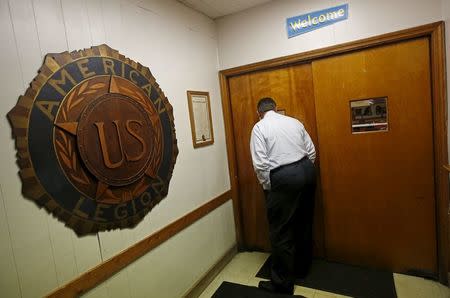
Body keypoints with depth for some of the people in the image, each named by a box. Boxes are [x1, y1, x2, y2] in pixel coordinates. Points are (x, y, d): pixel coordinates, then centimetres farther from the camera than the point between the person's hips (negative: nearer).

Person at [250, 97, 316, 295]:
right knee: (304, 223, 20)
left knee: (281, 231, 4)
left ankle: (283, 283, 16)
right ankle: (302, 268, 38)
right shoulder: (294, 122, 13)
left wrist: (267, 186, -1)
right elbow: (311, 151, 12)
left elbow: (260, 163, -12)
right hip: (307, 171, 7)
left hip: (283, 177, -7)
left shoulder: (260, 127, -3)